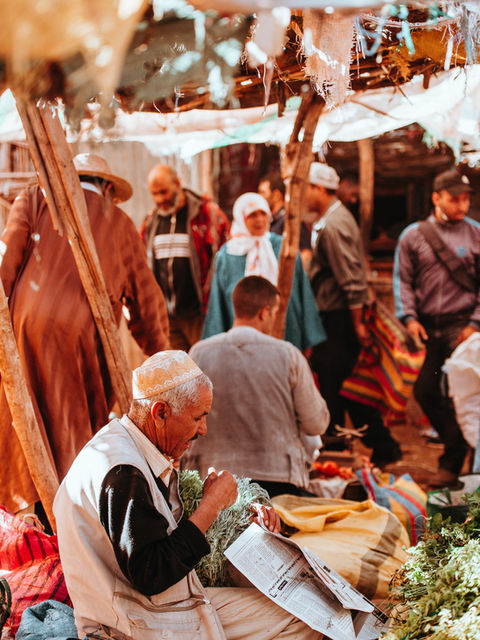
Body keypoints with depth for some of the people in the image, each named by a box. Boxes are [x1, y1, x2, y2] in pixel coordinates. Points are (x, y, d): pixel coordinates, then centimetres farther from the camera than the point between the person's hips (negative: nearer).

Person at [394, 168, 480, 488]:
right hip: (426, 327, 3)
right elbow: (403, 280, 8)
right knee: (425, 392, 4)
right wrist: (409, 317, -5)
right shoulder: (413, 235, 8)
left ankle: (451, 464, -1)